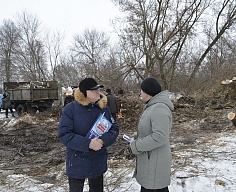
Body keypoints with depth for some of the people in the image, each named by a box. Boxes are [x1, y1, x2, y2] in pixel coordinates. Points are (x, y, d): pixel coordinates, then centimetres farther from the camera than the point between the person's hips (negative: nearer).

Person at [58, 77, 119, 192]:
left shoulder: (104, 108, -1)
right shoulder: (70, 109, -13)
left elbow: (114, 129, 1)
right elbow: (63, 134, -18)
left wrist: (103, 140, -21)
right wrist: (88, 144, -28)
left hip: (98, 163, 4)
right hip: (77, 164, -3)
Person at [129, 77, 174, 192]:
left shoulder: (159, 108, -23)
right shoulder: (152, 106, 10)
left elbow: (160, 137, -29)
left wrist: (137, 146, -20)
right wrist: (137, 138, 5)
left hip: (154, 163, -10)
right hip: (150, 160, 10)